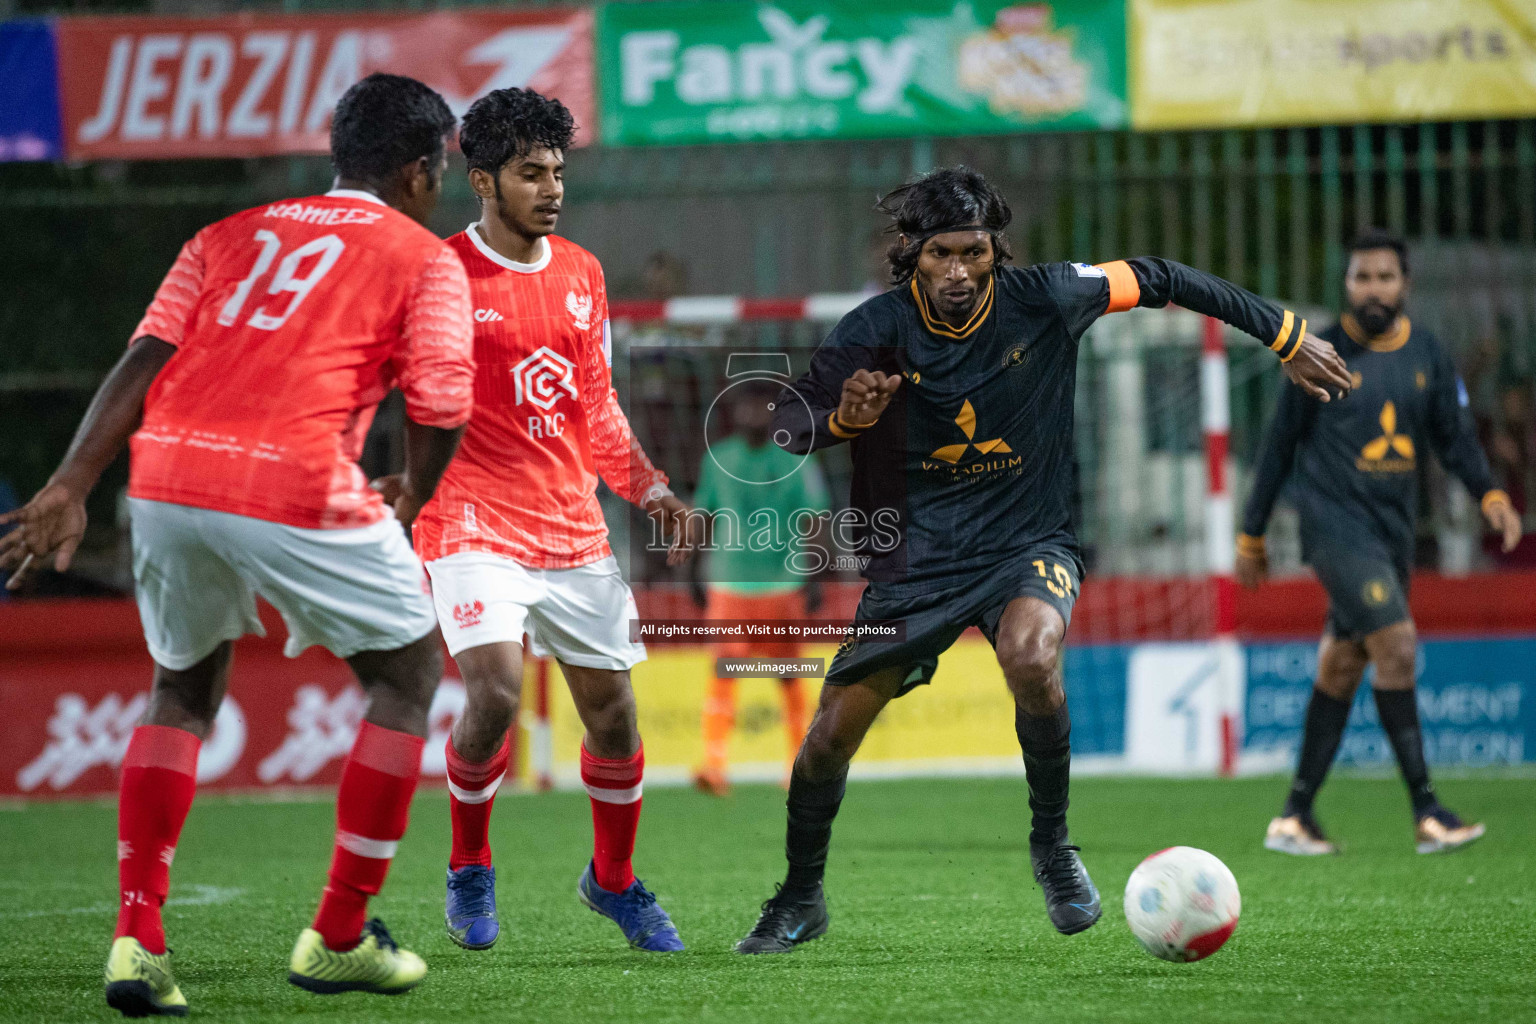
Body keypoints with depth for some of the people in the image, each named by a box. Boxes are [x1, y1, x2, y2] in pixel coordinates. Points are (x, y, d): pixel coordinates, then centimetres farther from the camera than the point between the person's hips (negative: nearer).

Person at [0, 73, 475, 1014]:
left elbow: (143, 361, 11)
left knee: (184, 690, 26)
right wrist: (408, 503, 23)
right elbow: (442, 414, 3)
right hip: (298, 486, -5)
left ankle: (138, 942, 14)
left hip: (167, 473, 5)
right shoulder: (424, 260, 12)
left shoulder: (232, 236, 24)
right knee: (410, 674, 17)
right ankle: (338, 940, 18)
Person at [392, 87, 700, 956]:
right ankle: (470, 869, 3)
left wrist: (650, 487, 7)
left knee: (613, 712, 6)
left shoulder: (581, 274, 11)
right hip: (475, 521, -6)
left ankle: (614, 880, 30)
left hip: (574, 527, 6)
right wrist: (393, 474, -22)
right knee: (495, 694, -22)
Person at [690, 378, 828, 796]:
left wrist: (813, 576, -6)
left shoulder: (795, 459, -1)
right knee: (723, 669, -13)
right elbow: (705, 516, 15)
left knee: (789, 676, 6)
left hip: (783, 583, -1)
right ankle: (715, 765, -20)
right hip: (729, 584, 1)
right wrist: (700, 574, 14)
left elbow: (813, 521, 0)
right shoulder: (718, 459, 5)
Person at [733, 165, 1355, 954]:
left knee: (1031, 657, -34)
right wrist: (843, 419, -36)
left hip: (1029, 541, -1)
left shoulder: (1042, 300, -14)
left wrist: (1288, 339, 6)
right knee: (832, 733, -2)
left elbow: (1158, 281, 0)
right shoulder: (878, 331, -14)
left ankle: (1052, 843, -9)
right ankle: (800, 897, 25)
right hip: (919, 555, 1)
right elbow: (786, 424, -12)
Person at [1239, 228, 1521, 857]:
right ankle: (1427, 814, -18)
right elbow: (1280, 445, 3)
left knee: (1341, 668, 8)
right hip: (1335, 526, -5)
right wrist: (1252, 537, 5)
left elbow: (1453, 435, 10)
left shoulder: (1426, 355, 9)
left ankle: (1294, 818, 14)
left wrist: (1489, 494, -9)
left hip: (1393, 532, 5)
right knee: (1397, 646, -18)